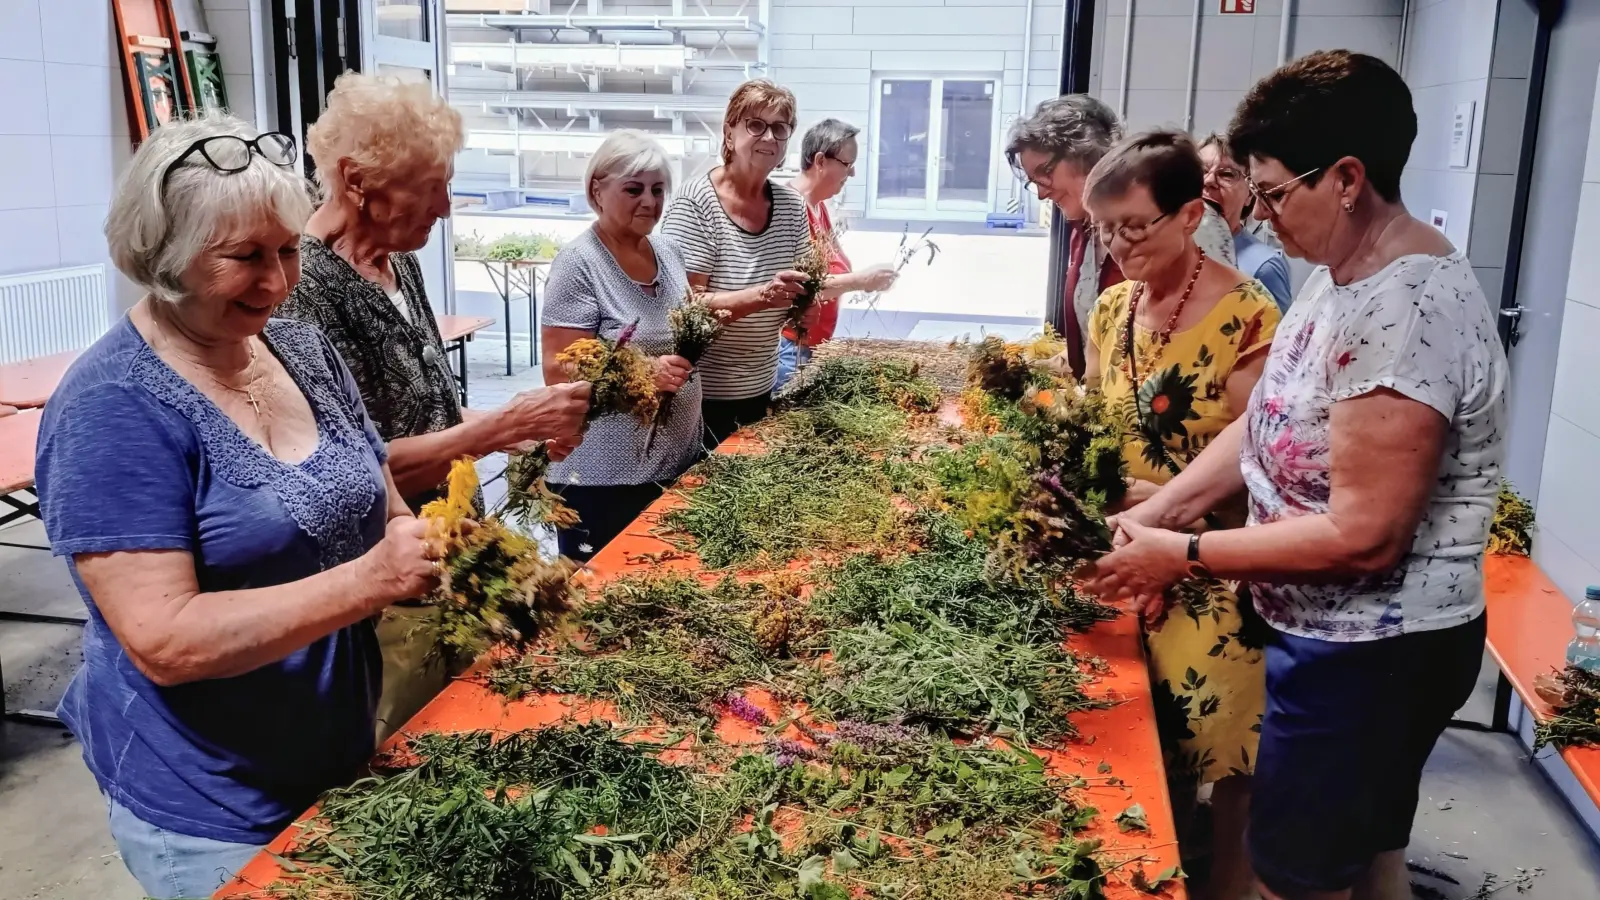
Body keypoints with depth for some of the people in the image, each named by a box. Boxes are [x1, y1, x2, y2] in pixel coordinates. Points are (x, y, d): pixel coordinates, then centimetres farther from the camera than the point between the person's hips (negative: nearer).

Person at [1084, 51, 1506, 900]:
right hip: (1354, 637, 9)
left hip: (1368, 652, -9)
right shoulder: (1343, 274, 4)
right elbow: (1264, 424, 9)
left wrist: (1184, 554, -19)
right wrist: (1150, 515, -1)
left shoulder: (1406, 315, -27)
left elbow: (1362, 536, -27)